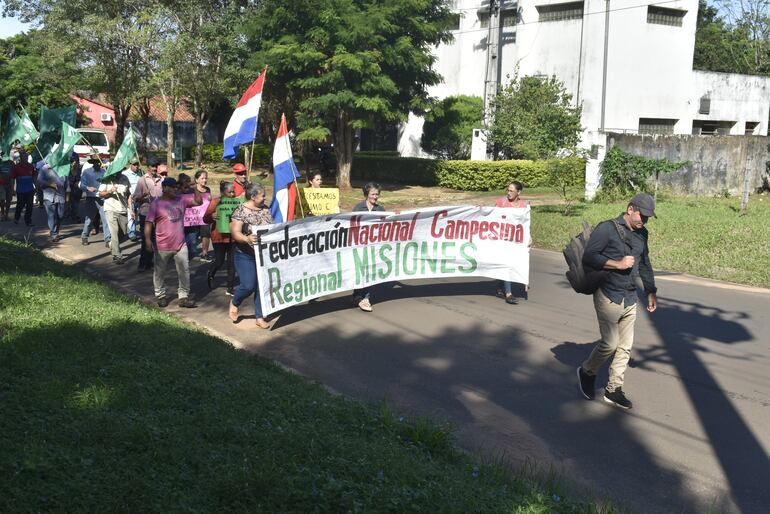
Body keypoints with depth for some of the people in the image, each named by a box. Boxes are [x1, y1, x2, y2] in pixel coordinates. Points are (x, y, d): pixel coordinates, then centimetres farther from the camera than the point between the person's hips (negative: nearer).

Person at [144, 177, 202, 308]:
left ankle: (184, 297, 12)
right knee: (160, 273, 11)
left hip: (180, 244, 4)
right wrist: (148, 239, -23)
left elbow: (198, 201, 8)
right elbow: (148, 223, -12)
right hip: (162, 246, -4)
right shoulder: (156, 204, -9)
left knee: (184, 271, 4)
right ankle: (161, 296, 27)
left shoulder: (181, 200, 4)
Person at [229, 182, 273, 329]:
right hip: (246, 256, -5)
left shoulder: (265, 209, 6)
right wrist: (247, 239, -36)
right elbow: (235, 233, -18)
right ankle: (234, 303, 21)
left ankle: (260, 317, 17)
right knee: (248, 285, -11)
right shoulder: (240, 211, -12)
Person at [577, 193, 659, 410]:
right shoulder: (607, 229, -11)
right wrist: (618, 264, -19)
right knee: (610, 343, -7)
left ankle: (613, 390, 17)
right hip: (608, 297, -7)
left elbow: (645, 264, 24)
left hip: (630, 299, 7)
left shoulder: (641, 234, 12)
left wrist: (651, 292, 25)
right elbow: (589, 257, -18)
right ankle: (587, 372, 19)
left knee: (625, 347, 7)